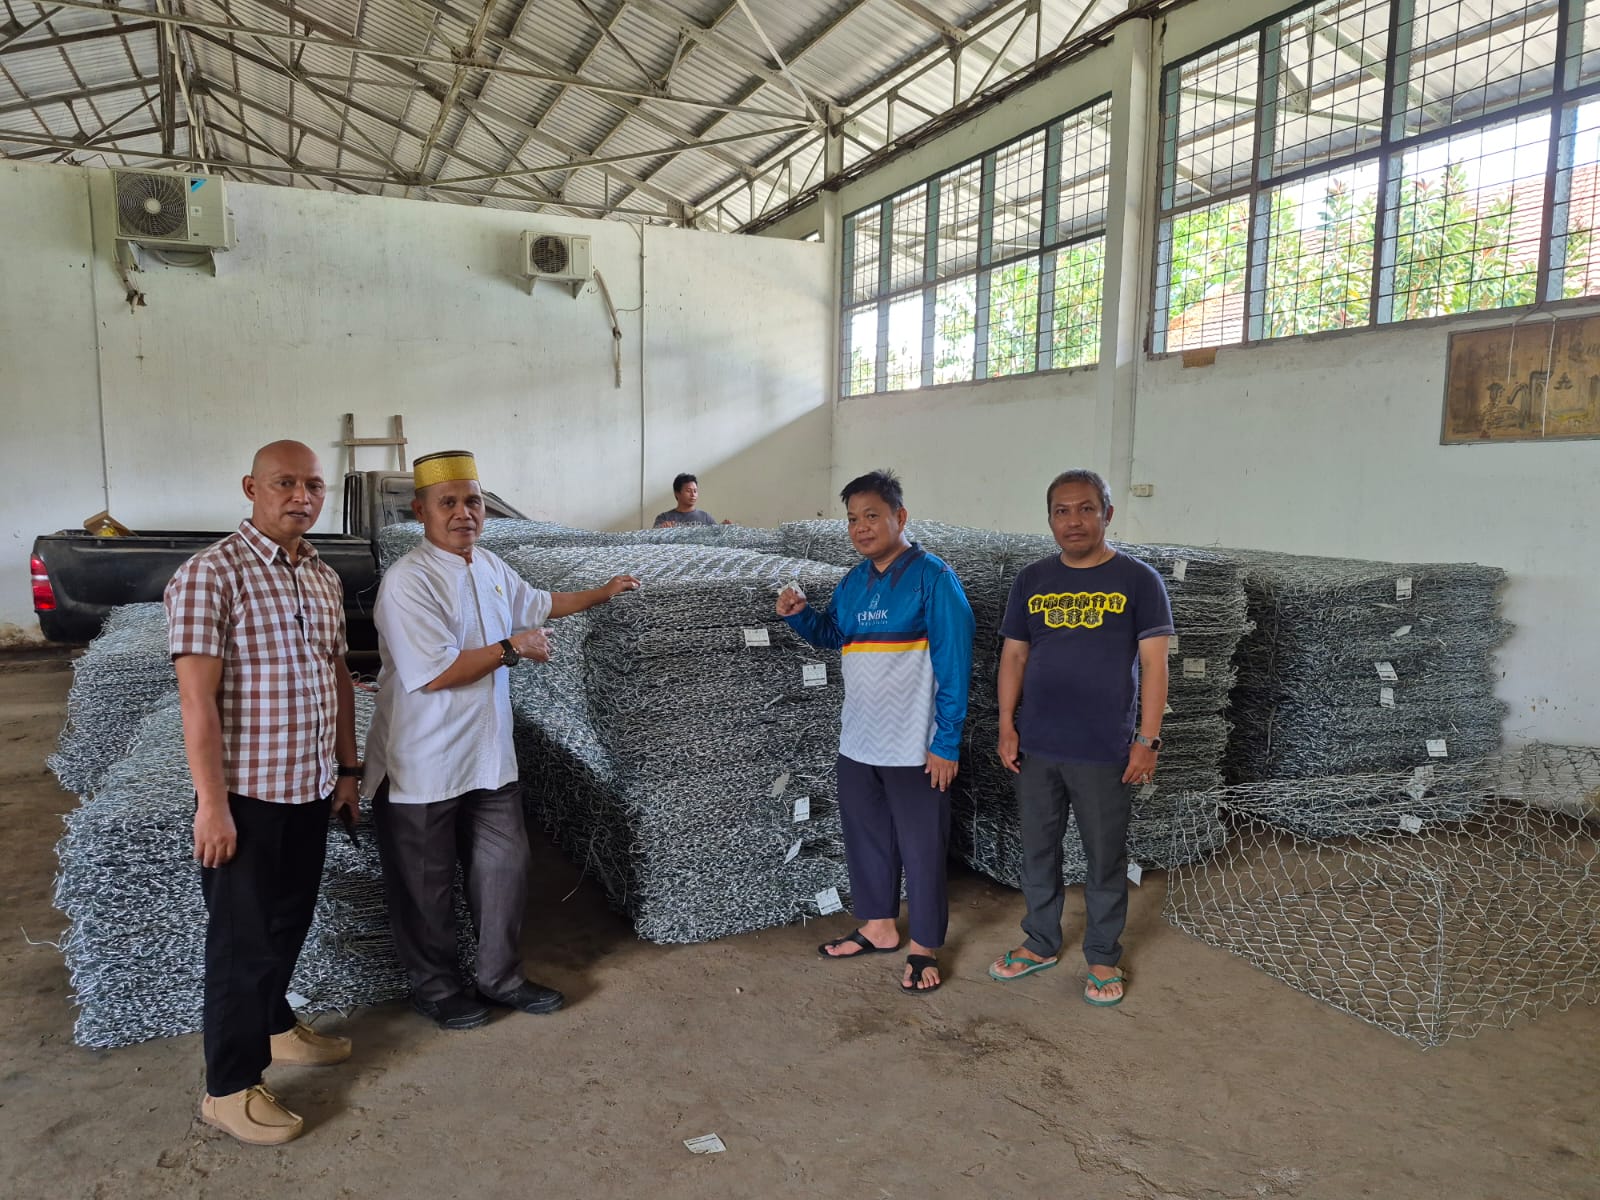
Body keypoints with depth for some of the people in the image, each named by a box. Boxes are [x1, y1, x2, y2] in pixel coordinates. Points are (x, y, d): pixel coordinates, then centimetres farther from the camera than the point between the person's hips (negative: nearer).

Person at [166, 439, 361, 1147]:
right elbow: (197, 698, -19)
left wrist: (347, 769, 15)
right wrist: (212, 804, -20)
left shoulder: (323, 577, 8)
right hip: (246, 796, -7)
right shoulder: (210, 574, -15)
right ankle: (229, 1088, 20)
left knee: (289, 922, 21)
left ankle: (274, 1025, 42)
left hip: (311, 790, 7)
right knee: (244, 939, 4)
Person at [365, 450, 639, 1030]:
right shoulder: (408, 581, -20)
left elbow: (537, 603, 27)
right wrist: (513, 649, -18)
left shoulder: (490, 568, 7)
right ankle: (435, 988, 31)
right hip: (423, 768, -7)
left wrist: (603, 593, 33)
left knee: (505, 867, 15)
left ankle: (500, 977, 34)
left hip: (489, 758, 8)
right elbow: (435, 672, -27)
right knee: (427, 885, 10)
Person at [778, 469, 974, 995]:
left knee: (921, 848, 6)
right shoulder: (853, 583, 8)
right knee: (865, 836, 18)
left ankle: (924, 947, 23)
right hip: (858, 742, 7)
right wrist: (799, 614, 2)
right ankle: (879, 927, 37)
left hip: (915, 748, -7)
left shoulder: (933, 578, -12)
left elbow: (954, 664, -14)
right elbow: (831, 633, 24)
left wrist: (947, 742, -16)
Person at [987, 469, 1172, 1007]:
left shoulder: (1138, 581, -5)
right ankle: (1040, 943, 34)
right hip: (1036, 747, 3)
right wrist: (1006, 725, 3)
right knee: (1037, 850, 15)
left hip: (1104, 751, -3)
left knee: (1105, 859, 9)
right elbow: (1013, 656, 9)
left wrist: (1148, 740, -10)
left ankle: (1103, 958, 28)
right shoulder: (1031, 580, 5)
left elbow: (1153, 664, -6)